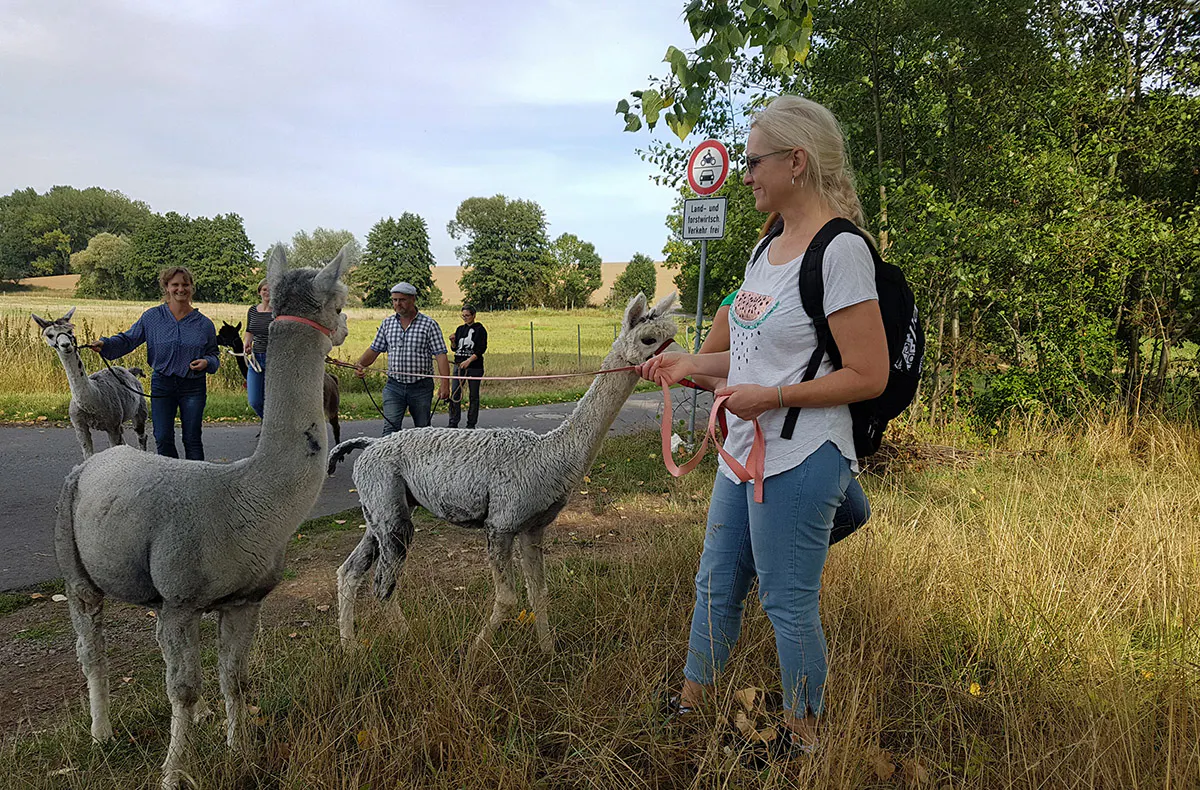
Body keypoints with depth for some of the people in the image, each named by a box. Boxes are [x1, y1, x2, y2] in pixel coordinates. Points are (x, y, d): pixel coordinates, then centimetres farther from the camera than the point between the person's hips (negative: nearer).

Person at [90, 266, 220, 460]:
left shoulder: (204, 323, 3)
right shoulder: (152, 317, 2)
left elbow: (214, 355, 9)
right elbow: (128, 339, 3)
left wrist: (207, 362, -13)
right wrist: (105, 344, -15)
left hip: (193, 388, -1)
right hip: (162, 385, 1)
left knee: (192, 439, 4)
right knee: (163, 439, 3)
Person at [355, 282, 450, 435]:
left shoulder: (429, 324, -3)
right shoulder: (387, 323, 9)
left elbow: (440, 355, -8)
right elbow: (374, 350, 12)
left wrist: (445, 384, -19)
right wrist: (360, 365, -9)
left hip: (421, 387, -2)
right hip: (394, 386, 2)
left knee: (423, 430, 10)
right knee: (390, 428, -10)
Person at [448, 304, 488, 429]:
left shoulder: (480, 329, -2)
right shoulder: (460, 329, 13)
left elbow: (482, 349, -10)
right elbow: (455, 348, 17)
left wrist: (469, 360, -20)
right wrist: (453, 340, -5)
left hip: (474, 367, -4)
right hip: (459, 365, 4)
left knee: (474, 396, 2)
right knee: (455, 394, -3)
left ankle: (471, 424, 9)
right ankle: (453, 423, 1)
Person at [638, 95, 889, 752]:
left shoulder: (840, 250, -16)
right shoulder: (768, 250, 11)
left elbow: (868, 376, -18)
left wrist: (768, 396, -21)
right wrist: (692, 364, 12)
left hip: (799, 462, -9)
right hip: (744, 453, 9)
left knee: (788, 602, 5)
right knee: (716, 585, 19)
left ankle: (801, 738, 27)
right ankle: (691, 706, 38)